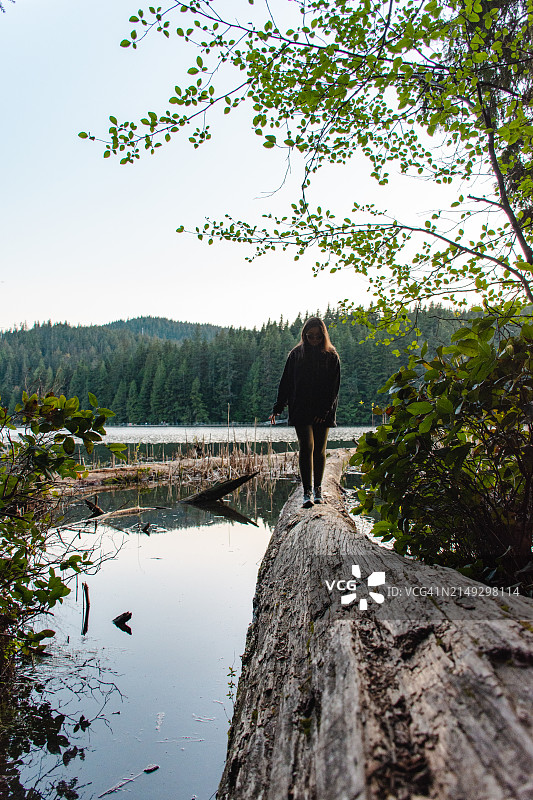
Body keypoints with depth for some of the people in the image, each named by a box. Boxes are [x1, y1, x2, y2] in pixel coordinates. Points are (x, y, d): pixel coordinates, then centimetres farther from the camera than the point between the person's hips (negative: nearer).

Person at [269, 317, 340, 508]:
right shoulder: (296, 355, 6)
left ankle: (318, 489, 21)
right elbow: (286, 383, 6)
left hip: (323, 412, 1)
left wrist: (325, 410, -9)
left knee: (319, 450, 6)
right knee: (306, 448, -11)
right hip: (301, 410, 0)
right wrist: (278, 408, 1)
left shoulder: (331, 356, 4)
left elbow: (334, 387, 1)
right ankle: (307, 492, -9)